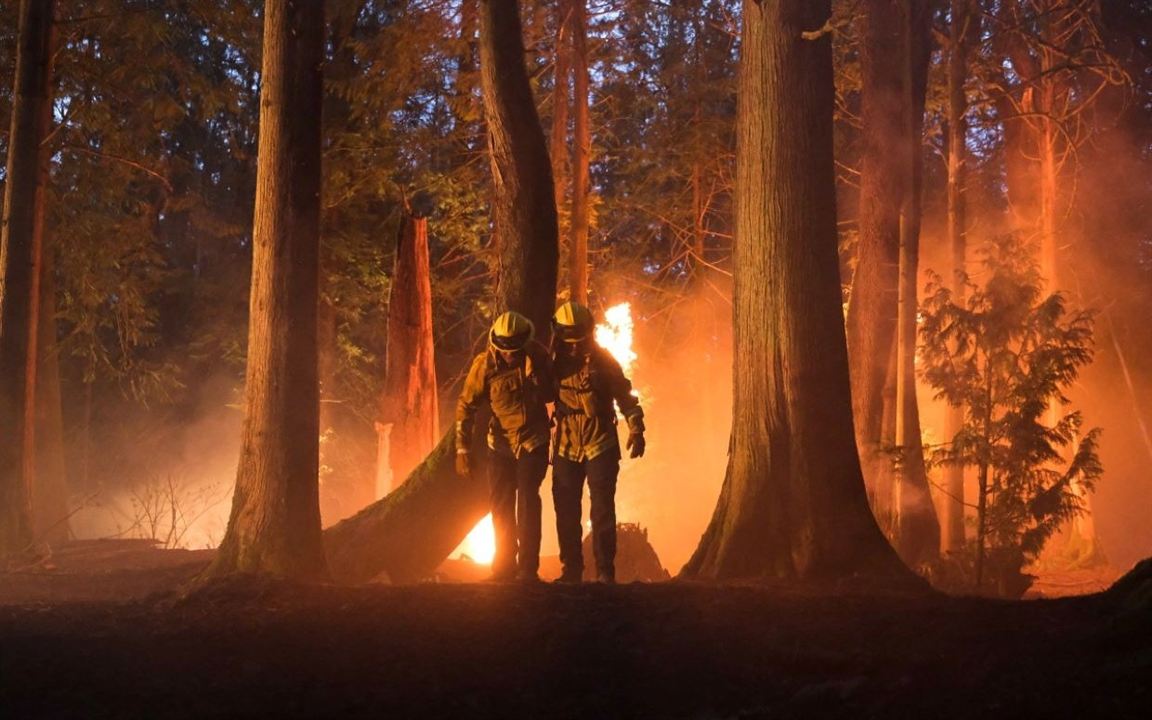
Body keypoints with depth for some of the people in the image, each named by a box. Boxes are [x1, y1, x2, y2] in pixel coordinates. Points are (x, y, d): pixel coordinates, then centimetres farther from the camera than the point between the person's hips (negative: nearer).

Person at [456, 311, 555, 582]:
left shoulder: (538, 355, -9)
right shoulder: (484, 364, -14)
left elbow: (551, 394, 8)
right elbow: (466, 407, -9)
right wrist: (462, 449, -12)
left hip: (533, 440, -1)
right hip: (501, 443, 1)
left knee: (527, 501, -12)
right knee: (501, 507, 6)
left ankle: (528, 567, -10)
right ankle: (504, 568, 18)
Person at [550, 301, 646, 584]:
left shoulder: (602, 359, -4)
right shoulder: (554, 360, 1)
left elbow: (624, 394, 0)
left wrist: (636, 429, -6)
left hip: (600, 444, -2)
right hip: (566, 446, 3)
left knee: (602, 509, -5)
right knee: (566, 510, 5)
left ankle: (605, 571, 0)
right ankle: (571, 569, 15)